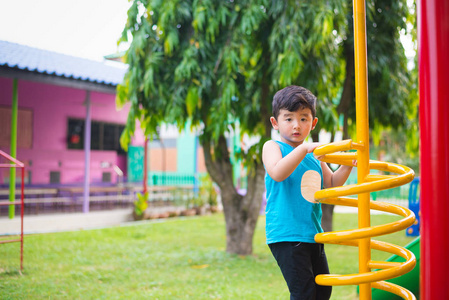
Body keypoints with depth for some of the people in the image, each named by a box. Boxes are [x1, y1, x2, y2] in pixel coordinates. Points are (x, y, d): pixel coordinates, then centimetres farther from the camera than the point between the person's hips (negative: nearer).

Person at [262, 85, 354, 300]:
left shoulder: (314, 154, 15)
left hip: (313, 234, 8)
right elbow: (277, 173, -25)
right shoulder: (273, 147, -5)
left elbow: (331, 184, 21)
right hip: (285, 234, -8)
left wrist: (347, 165, 5)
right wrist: (304, 148, -30)